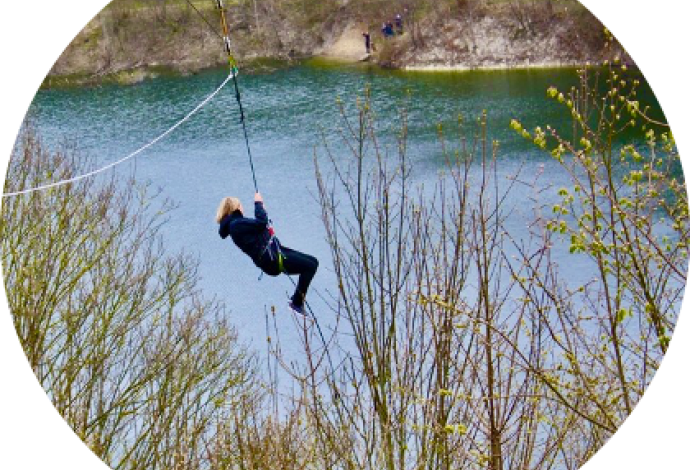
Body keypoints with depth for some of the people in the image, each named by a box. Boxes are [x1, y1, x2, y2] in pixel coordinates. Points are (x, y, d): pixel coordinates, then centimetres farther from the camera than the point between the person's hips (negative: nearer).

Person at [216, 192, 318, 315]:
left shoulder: (235, 223, 16)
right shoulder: (236, 224, -16)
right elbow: (262, 223, -23)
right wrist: (258, 203, -10)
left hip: (275, 251, 11)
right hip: (272, 260, -11)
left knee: (312, 261, 11)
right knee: (310, 265, -13)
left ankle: (297, 299, 13)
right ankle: (297, 302, -6)